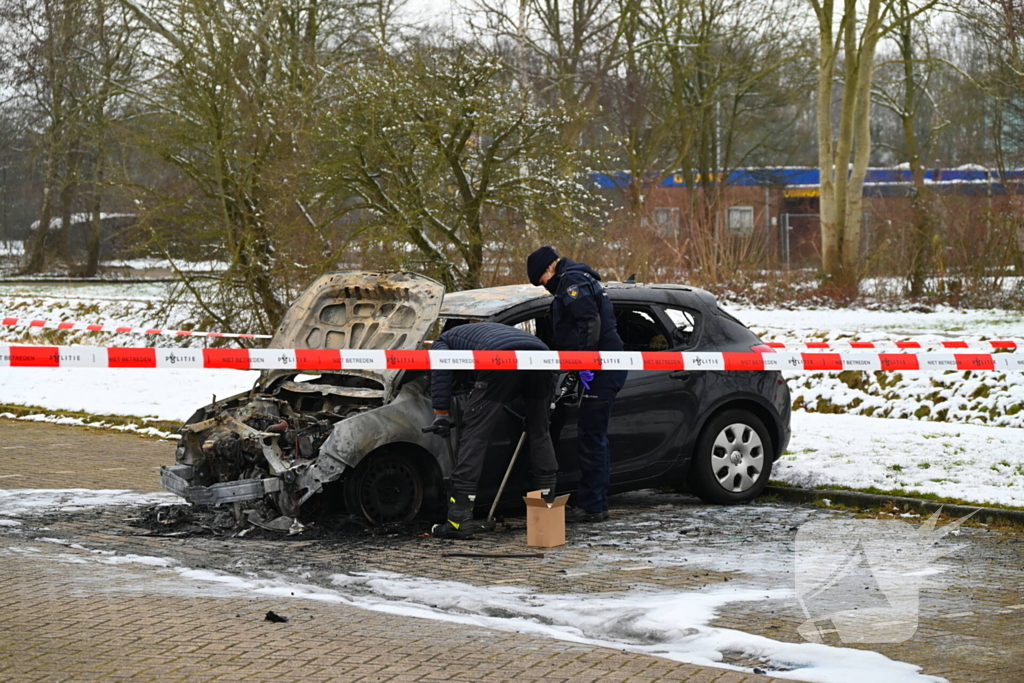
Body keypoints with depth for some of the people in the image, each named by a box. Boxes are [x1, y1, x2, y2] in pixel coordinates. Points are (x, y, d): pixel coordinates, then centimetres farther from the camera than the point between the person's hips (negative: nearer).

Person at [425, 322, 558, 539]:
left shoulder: (441, 342, 30)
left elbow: (441, 368, 5)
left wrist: (441, 413, 7)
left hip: (501, 358, -6)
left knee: (474, 434, 0)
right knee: (540, 432, 24)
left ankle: (460, 519, -4)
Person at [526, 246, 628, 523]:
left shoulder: (572, 282, -9)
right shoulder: (578, 280, 24)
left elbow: (590, 323, -22)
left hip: (600, 370, -11)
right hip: (605, 368, 11)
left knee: (591, 436, -9)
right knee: (595, 437, 14)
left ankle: (591, 505, -7)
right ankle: (597, 503, 19)